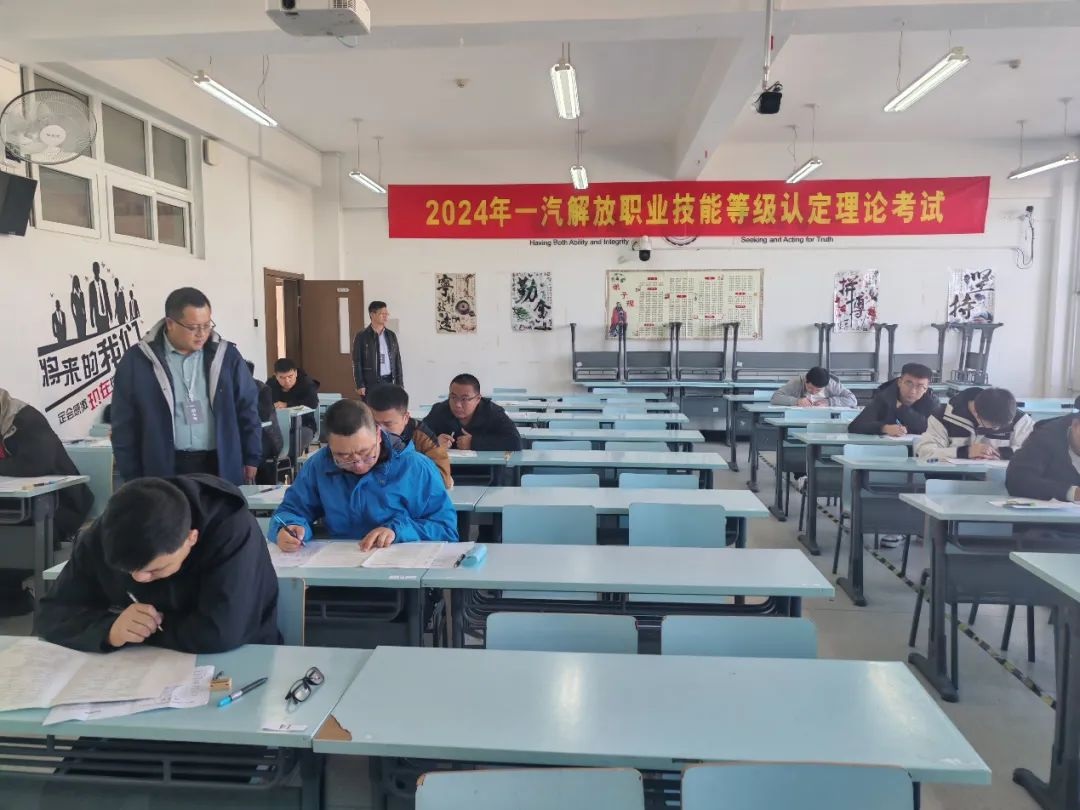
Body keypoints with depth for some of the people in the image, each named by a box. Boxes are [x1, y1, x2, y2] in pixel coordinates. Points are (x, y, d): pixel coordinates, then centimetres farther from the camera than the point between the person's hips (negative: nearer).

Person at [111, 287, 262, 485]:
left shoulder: (226, 355, 3)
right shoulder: (137, 361, -1)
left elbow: (247, 409, 8)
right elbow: (125, 425, 2)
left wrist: (251, 460, 5)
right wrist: (133, 480, 1)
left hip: (222, 467, 1)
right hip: (165, 470, -1)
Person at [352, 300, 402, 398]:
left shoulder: (391, 335, 10)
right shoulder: (361, 336, -3)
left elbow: (397, 360, 12)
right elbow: (357, 363, -5)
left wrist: (399, 384, 6)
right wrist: (360, 385, -11)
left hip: (389, 382, 4)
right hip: (370, 383, -4)